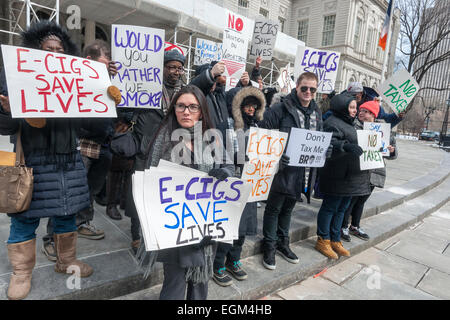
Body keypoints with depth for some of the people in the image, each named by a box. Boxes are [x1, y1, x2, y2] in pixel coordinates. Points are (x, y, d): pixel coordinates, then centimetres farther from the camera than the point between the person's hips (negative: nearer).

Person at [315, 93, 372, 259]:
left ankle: (335, 240, 27)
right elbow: (331, 142, -28)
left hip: (350, 175, 10)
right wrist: (346, 146, -44)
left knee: (341, 208, 15)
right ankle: (323, 240, 14)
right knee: (330, 207, 0)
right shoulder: (332, 122, -11)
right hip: (336, 176, -10)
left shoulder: (350, 123, 21)